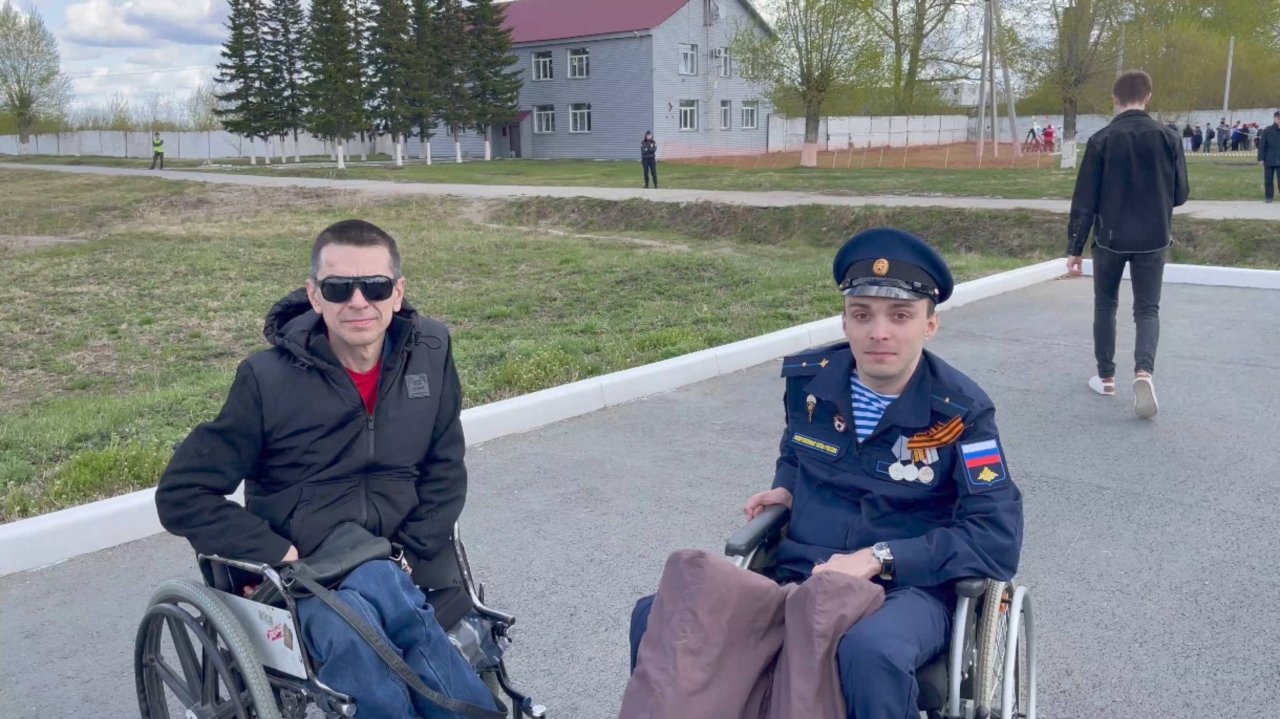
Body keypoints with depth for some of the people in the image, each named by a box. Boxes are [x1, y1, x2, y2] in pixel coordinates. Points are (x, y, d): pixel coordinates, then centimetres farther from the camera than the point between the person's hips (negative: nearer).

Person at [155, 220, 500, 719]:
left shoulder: (430, 353, -2)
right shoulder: (269, 378, -11)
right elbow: (181, 495, -5)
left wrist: (408, 557, -6)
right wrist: (276, 555, -14)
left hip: (402, 568, 3)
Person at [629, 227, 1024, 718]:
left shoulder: (960, 412, -9)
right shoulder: (808, 380, 3)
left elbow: (998, 537, -15)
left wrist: (879, 559, -22)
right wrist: (785, 489, 3)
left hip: (907, 588, -3)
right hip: (798, 575, 4)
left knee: (870, 651, -41)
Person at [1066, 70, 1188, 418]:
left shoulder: (1102, 140, -8)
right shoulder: (1168, 138, -3)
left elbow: (1084, 200, -8)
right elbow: (1180, 194, 4)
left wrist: (1075, 248, -2)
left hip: (1110, 239, -1)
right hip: (1153, 240, 1)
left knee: (1105, 306, 16)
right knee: (1147, 309, 6)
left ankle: (1106, 377, 21)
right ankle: (1144, 371, -17)